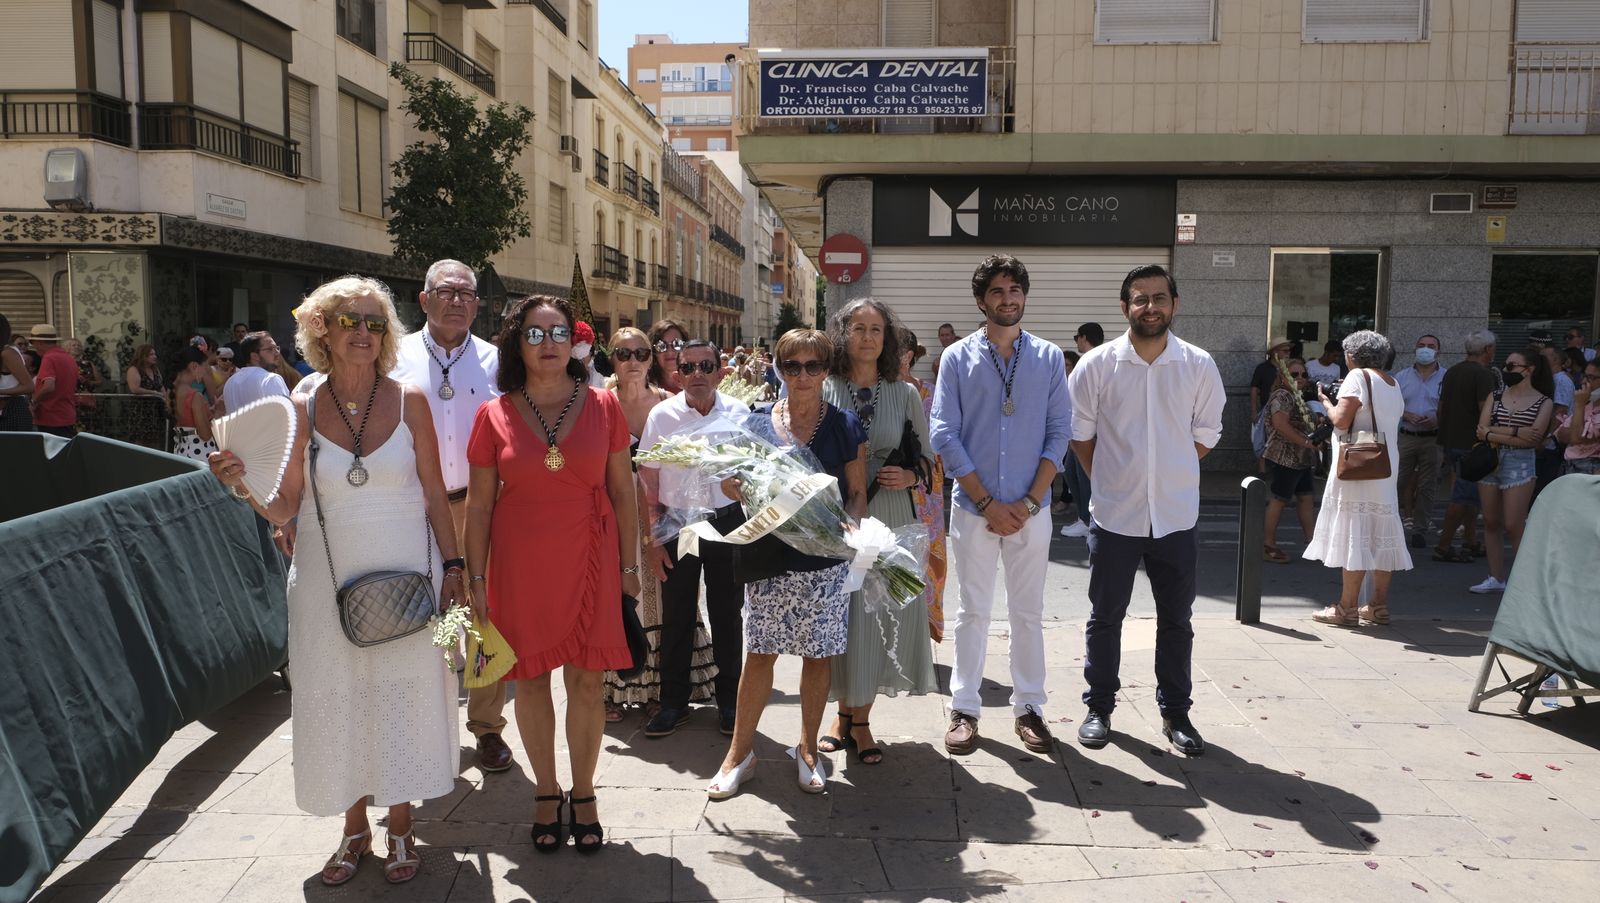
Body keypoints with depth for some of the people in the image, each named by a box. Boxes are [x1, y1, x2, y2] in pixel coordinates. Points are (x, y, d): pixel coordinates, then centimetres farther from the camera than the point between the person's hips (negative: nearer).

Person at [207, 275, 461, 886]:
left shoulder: (408, 401, -3)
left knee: (402, 694, 7)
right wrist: (243, 486, -22)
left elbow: (434, 494, 0)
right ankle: (354, 829, 29)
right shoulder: (302, 409, -3)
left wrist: (452, 567, -3)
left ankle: (400, 827, 25)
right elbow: (284, 509, -3)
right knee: (337, 701, 9)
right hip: (327, 577, 1)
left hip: (405, 571, -1)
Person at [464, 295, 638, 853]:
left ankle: (583, 794, 23)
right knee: (531, 679, 9)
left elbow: (622, 490, 5)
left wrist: (629, 564, 4)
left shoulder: (602, 406, 1)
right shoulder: (494, 415, 0)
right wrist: (476, 579, 0)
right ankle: (547, 793, 27)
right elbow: (478, 503, 2)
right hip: (519, 566, 0)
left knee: (586, 681, 4)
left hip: (588, 561, 0)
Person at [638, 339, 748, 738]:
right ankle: (673, 702, 24)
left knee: (727, 615, 10)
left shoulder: (739, 413, -4)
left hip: (727, 523, 0)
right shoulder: (662, 415, -5)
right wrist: (652, 539, -2)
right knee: (676, 616, 9)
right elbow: (647, 482, 0)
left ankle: (729, 700, 27)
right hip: (676, 524, 0)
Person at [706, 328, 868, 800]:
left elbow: (857, 492, 2)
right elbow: (739, 484, 11)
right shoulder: (758, 424, 4)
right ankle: (740, 752, 19)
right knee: (760, 654, 5)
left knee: (819, 655, 9)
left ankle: (807, 748, 27)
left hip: (826, 561, 0)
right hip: (771, 557, 1)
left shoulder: (845, 425, 1)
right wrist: (736, 484, -13)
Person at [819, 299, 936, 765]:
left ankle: (861, 719, 18)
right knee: (842, 611, 3)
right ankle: (843, 712, 24)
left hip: (890, 520, 1)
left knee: (885, 613, 3)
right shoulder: (824, 391, 1)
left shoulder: (905, 394, 6)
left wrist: (909, 476, -10)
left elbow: (926, 456, 10)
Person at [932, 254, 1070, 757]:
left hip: (1030, 509, 1)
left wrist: (1029, 501, -8)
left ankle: (1028, 707, 21)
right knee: (972, 611, 7)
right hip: (973, 507, -1)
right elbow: (944, 435, -4)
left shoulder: (1049, 358, 5)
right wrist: (987, 502, -9)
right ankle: (964, 709, 16)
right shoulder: (958, 358, 1)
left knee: (1028, 612, 9)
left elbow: (1059, 433, 2)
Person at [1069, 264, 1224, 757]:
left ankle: (1175, 712, 26)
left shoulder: (1199, 366, -1)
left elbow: (1206, 435, 9)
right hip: (1115, 515, -1)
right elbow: (1079, 432, 3)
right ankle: (1099, 708, 24)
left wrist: (1168, 472, 8)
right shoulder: (1097, 365, -6)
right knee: (1105, 616, 9)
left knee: (1176, 620, 11)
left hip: (1176, 516, 1)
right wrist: (1111, 478, 4)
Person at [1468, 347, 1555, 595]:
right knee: (1491, 523, 7)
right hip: (1489, 462, 4)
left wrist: (1493, 434, -11)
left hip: (1519, 465, -4)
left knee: (1513, 525, -8)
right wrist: (1514, 432, -13)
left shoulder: (1543, 402, 1)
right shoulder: (1495, 397, 11)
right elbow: (1481, 430, -1)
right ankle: (1496, 578, 17)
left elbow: (1533, 438, -11)